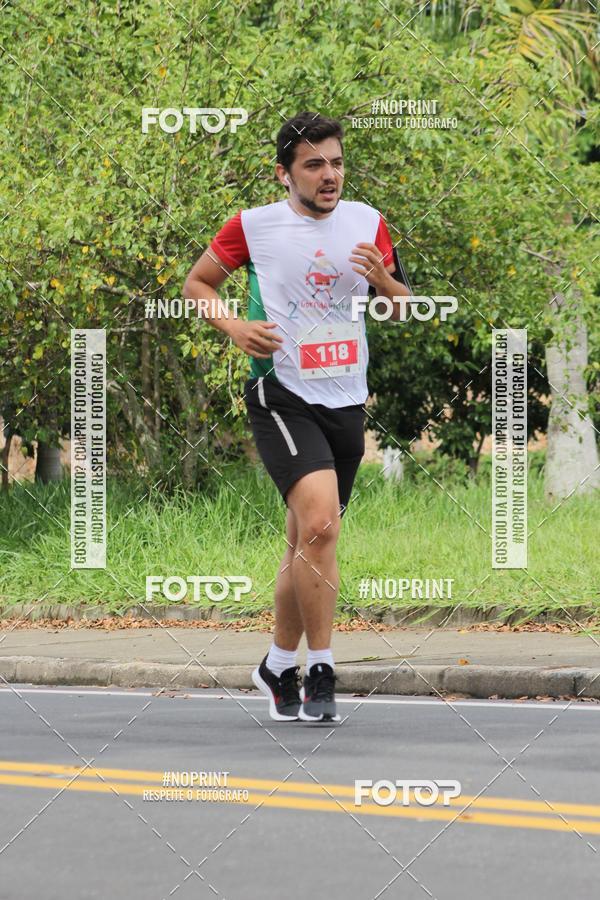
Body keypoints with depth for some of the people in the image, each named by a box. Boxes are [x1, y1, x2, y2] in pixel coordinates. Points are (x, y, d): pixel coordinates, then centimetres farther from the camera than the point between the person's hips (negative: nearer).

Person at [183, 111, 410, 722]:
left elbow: (402, 311, 15)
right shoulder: (253, 226, -2)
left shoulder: (366, 223, 7)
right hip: (282, 394, -5)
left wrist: (383, 280, -8)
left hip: (346, 401, 5)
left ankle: (279, 666, 30)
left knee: (307, 544, 13)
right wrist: (232, 325, -9)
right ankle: (320, 674, -17)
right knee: (320, 521, -23)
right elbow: (197, 282, 10)